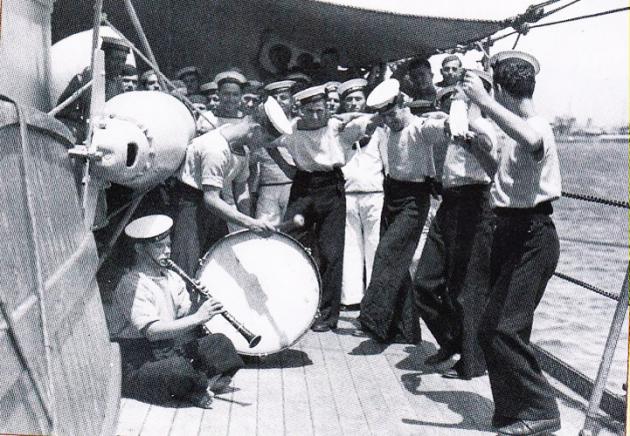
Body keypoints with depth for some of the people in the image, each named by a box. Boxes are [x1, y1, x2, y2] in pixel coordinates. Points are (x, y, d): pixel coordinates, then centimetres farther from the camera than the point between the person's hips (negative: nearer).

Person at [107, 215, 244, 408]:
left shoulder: (171, 277, 7)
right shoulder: (132, 285, -19)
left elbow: (186, 314, 3)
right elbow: (152, 331, -30)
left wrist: (202, 306, -19)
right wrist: (197, 318, -34)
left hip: (170, 350, 8)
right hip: (137, 367, -8)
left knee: (220, 342, -3)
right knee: (178, 369, -34)